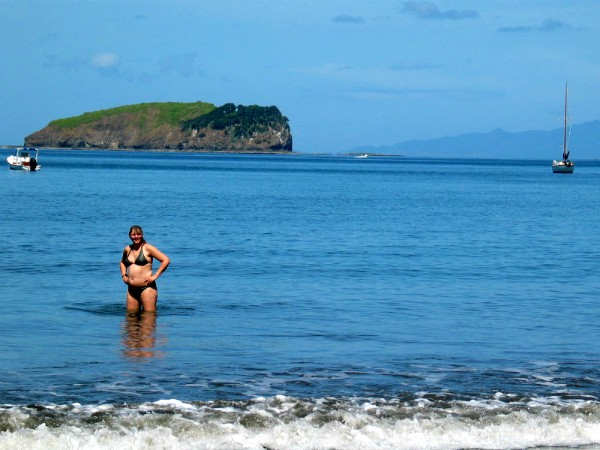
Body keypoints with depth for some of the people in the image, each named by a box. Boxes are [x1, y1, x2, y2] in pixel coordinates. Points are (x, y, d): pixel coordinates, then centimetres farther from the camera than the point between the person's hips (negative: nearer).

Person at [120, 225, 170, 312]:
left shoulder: (147, 248, -4)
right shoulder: (127, 249, 13)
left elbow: (166, 260, -8)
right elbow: (122, 262, 37)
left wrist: (155, 275, -11)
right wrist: (123, 275, 19)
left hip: (146, 287, -6)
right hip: (132, 289, 6)